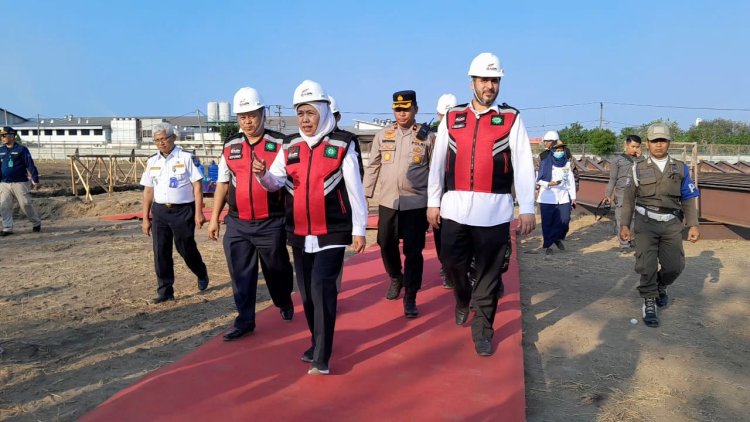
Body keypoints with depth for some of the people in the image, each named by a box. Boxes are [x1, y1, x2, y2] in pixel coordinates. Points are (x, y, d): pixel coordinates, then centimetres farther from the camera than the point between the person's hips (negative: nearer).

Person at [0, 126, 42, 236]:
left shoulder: (21, 149, -6)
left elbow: (30, 165, -9)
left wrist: (35, 180, -13)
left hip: (20, 183, -5)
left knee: (26, 205, -1)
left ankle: (36, 223, 18)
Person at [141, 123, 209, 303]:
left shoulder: (186, 158, -6)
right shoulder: (152, 161, 9)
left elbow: (197, 186, -7)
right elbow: (148, 190, 12)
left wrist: (198, 213, -12)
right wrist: (145, 218, 10)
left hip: (183, 210, -4)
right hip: (160, 211, 5)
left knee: (186, 249, 5)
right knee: (161, 252, 4)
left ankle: (202, 275, 33)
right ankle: (165, 290, 15)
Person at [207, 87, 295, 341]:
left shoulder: (280, 144, -4)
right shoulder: (230, 147, 8)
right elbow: (222, 183, 12)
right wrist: (214, 218, 10)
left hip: (271, 223, -3)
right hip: (237, 224, 3)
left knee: (276, 270, 13)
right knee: (241, 275, 6)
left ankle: (284, 303, 40)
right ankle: (245, 320, 20)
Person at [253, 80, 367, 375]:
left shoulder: (342, 145, -5)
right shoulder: (289, 146, 7)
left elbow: (355, 190, -4)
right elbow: (275, 183, 5)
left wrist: (359, 229, -5)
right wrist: (262, 174, -18)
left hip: (332, 233, -5)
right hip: (299, 235, 5)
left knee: (321, 287, -14)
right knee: (307, 292, 13)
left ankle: (321, 358, -6)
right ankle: (318, 344, 32)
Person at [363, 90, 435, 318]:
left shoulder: (427, 137, 1)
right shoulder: (382, 136, 6)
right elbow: (372, 167, 9)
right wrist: (364, 195, 5)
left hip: (416, 203, -3)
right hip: (387, 202, 3)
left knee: (413, 252, -1)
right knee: (386, 245, 13)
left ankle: (410, 298, 10)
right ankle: (396, 278, 41)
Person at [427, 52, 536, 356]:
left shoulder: (512, 119, 2)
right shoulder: (452, 117, 8)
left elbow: (524, 166, -1)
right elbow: (437, 162, 10)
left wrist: (527, 209, -6)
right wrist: (433, 202, 8)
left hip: (494, 212, -2)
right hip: (455, 209, 2)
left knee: (489, 276, 4)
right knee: (452, 264, 10)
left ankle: (482, 331, 18)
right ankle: (463, 298, 41)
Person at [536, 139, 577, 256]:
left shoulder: (567, 163, 9)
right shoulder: (545, 163, -4)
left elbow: (571, 181, 11)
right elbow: (538, 180, -1)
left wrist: (573, 197, 8)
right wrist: (549, 184, -19)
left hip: (563, 198, 3)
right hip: (547, 198, -3)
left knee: (564, 221, -5)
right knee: (547, 223, 1)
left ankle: (557, 238, 23)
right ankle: (547, 245, 15)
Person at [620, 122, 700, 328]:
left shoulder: (680, 168, 5)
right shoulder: (639, 168, 1)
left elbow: (689, 199, 6)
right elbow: (629, 198, 3)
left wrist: (693, 225, -3)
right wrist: (624, 224, -1)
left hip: (671, 224, 2)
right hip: (646, 223, -2)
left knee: (674, 266, 3)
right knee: (647, 265, -8)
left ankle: (661, 286, 35)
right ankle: (649, 303, 8)